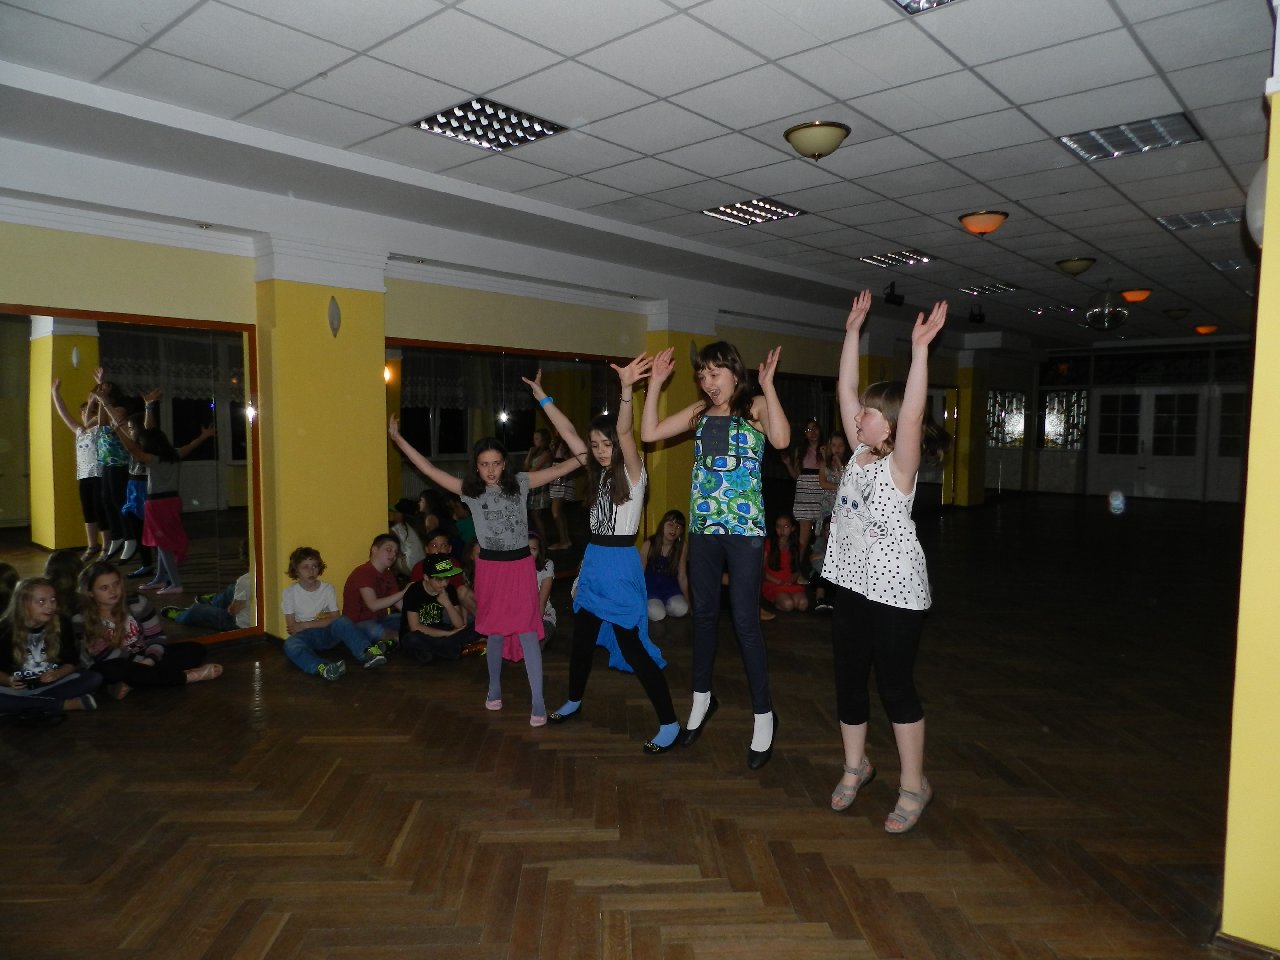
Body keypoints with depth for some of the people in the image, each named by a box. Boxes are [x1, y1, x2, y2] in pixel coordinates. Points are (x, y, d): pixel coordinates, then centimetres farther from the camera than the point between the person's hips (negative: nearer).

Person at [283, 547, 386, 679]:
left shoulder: (328, 588, 4)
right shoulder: (289, 593, 0)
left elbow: (335, 618, -4)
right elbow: (292, 628, -4)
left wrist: (306, 625, -10)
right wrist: (322, 621, -10)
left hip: (326, 633, 1)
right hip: (305, 636, -1)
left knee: (341, 622, -31)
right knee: (290, 645, -36)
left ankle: (366, 653, -54)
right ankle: (322, 667, -64)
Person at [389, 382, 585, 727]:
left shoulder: (521, 483, -6)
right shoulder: (470, 490, -2)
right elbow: (429, 469, -1)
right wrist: (398, 439, -4)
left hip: (520, 566, -2)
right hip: (489, 567, 2)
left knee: (527, 631, -3)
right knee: (494, 630, 15)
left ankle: (537, 701, 2)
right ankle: (494, 688, 34)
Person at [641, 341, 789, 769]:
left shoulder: (755, 406, -4)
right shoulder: (699, 412, 9)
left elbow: (781, 439, -23)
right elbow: (649, 433, 5)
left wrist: (767, 385, -21)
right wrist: (655, 383, 3)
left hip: (744, 527, -5)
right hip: (703, 526, 5)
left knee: (745, 620, -3)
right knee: (704, 613, 16)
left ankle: (763, 715, 12)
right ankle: (702, 697, 34)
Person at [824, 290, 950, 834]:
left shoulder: (901, 462, -13)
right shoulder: (861, 451, 5)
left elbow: (912, 411, -30)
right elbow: (845, 389, 5)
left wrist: (920, 348, -36)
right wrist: (853, 332, 5)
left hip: (895, 590, -7)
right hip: (852, 583, 7)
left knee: (896, 685, 2)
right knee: (848, 678, 14)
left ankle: (914, 784, 20)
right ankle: (855, 764, 34)